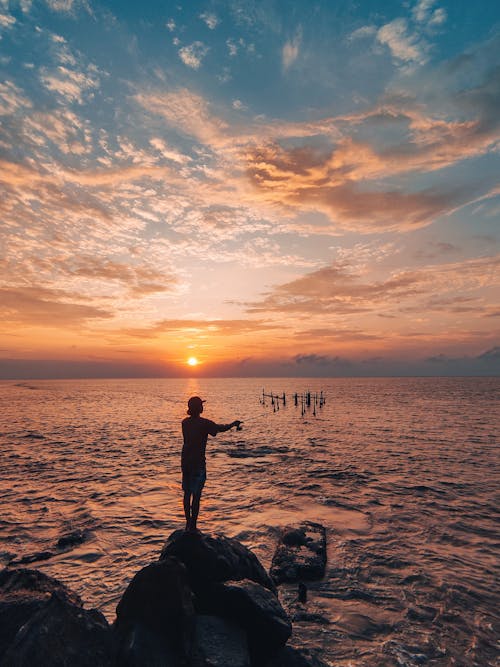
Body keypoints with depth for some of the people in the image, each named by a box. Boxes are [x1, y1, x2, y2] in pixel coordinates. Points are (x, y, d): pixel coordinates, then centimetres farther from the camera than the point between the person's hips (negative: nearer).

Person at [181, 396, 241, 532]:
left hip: (185, 461, 7)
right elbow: (221, 428, -12)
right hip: (198, 463, -7)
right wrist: (233, 424, 7)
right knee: (196, 495, 2)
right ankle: (193, 526, 7)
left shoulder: (185, 422, 5)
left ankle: (188, 523, 27)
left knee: (187, 493, 17)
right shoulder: (203, 423, -16)